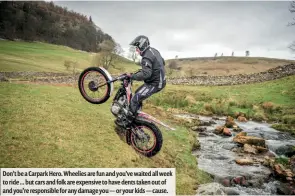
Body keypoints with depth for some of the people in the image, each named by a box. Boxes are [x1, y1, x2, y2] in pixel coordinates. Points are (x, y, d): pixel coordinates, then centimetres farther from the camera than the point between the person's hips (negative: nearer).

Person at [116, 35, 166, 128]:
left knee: (135, 99, -13)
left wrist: (132, 76, -24)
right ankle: (136, 115, 31)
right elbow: (162, 62, 24)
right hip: (160, 80, 11)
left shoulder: (146, 57, -22)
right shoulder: (154, 50, 9)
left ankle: (127, 123, -9)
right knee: (137, 93, 23)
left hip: (154, 84, -10)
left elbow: (146, 74, -34)